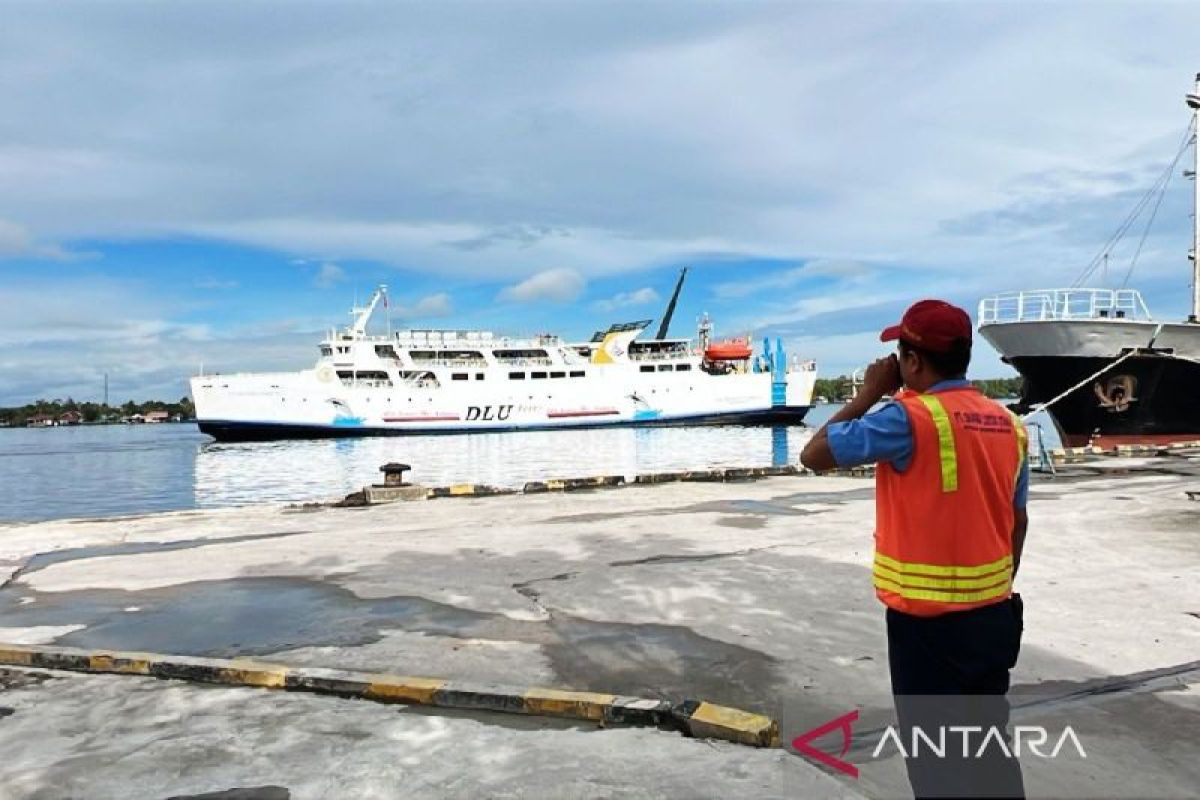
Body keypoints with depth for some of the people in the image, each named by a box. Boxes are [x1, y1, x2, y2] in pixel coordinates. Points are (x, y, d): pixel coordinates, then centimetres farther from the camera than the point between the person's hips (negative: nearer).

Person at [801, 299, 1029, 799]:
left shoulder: (909, 419, -19)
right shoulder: (1008, 425, 4)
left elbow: (814, 455, -15)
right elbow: (1017, 522, 12)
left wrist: (869, 393, -6)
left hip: (927, 621, -7)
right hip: (994, 616, 7)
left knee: (936, 758, 9)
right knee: (991, 745, 22)